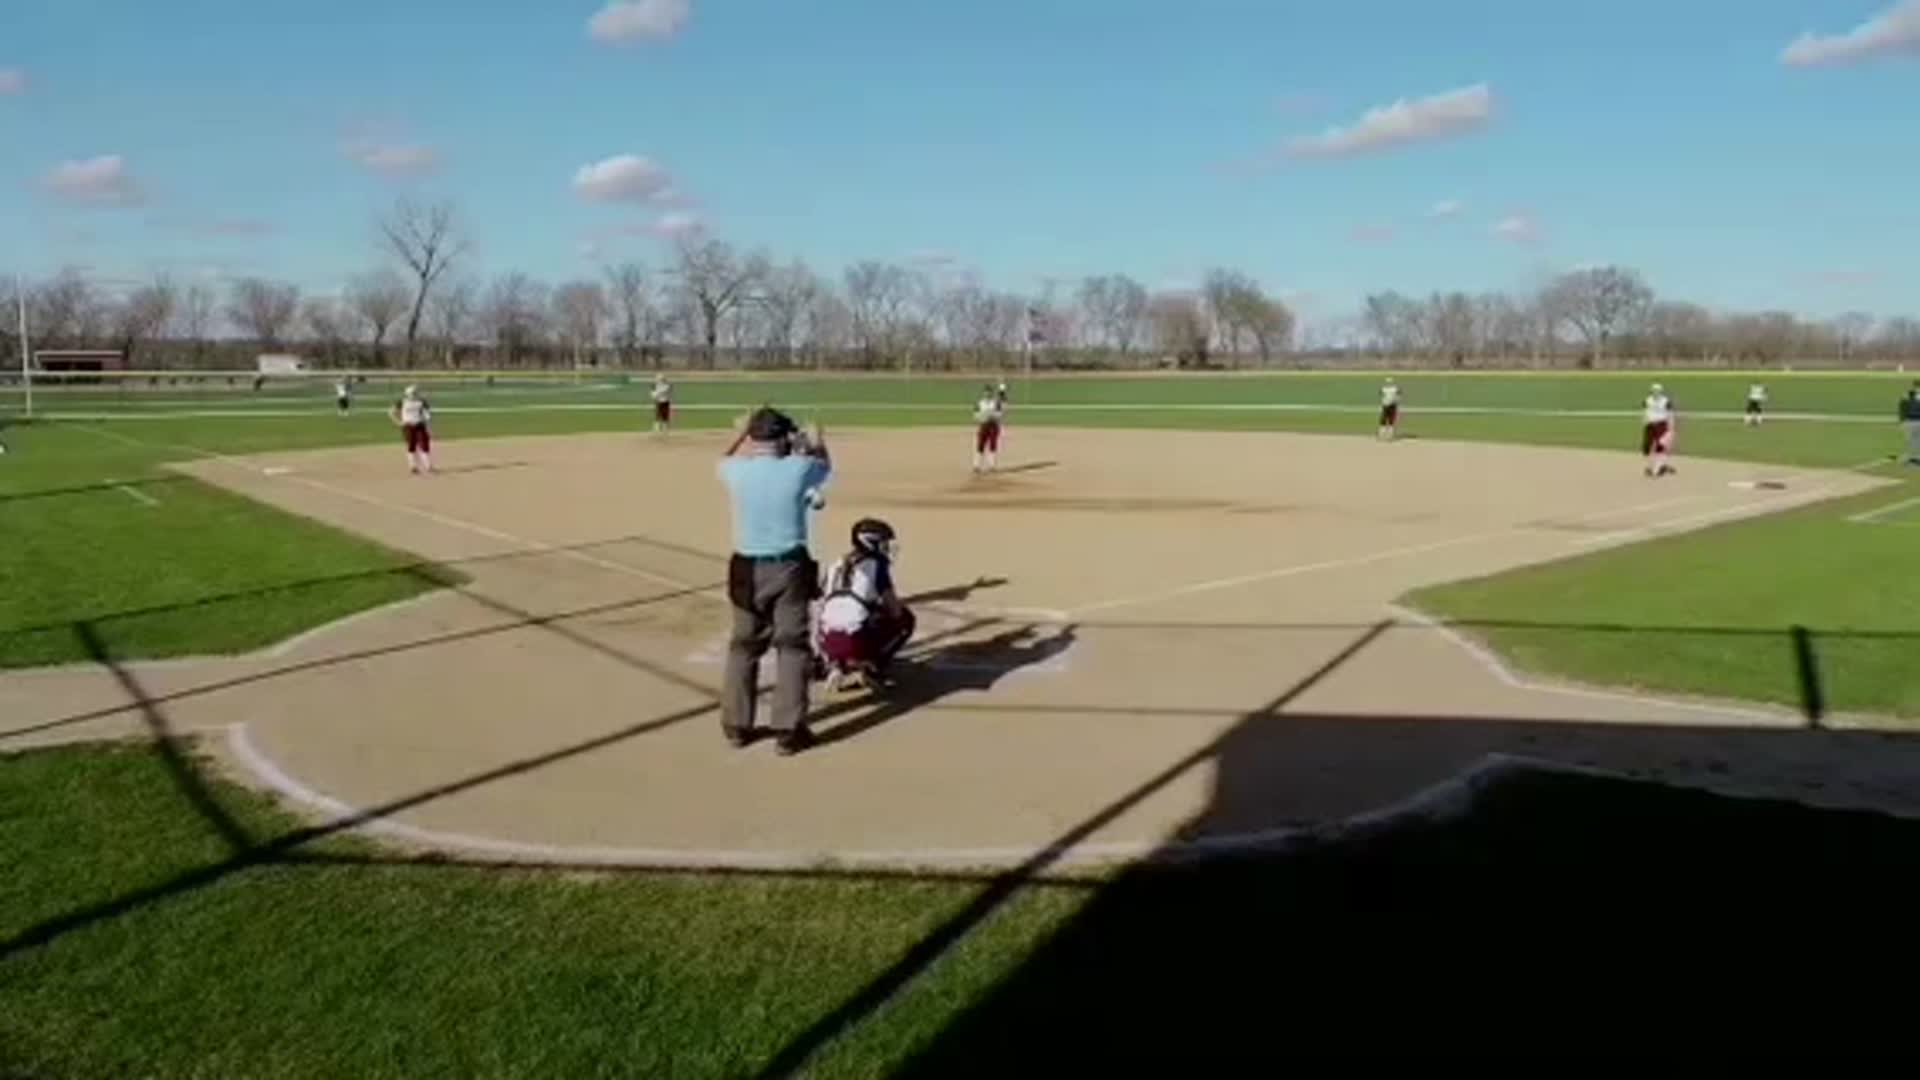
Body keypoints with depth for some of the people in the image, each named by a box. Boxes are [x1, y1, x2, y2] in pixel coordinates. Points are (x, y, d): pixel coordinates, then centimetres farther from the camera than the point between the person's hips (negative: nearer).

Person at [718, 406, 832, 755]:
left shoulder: (737, 471, -7)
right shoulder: (798, 469, -12)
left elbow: (725, 459, 20)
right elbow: (825, 466, 13)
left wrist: (744, 429, 30)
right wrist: (816, 443, 30)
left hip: (748, 569, 2)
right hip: (789, 568, -2)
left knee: (744, 645, 16)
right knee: (792, 647, 6)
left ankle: (736, 725, 24)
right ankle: (788, 731, 7)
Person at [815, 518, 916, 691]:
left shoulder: (837, 565, 21)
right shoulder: (876, 562, 4)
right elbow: (894, 610, 1)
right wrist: (899, 604, 24)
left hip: (827, 643, 6)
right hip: (856, 641, -6)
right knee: (905, 618, 15)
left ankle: (837, 665, 11)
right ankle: (870, 667, 4)